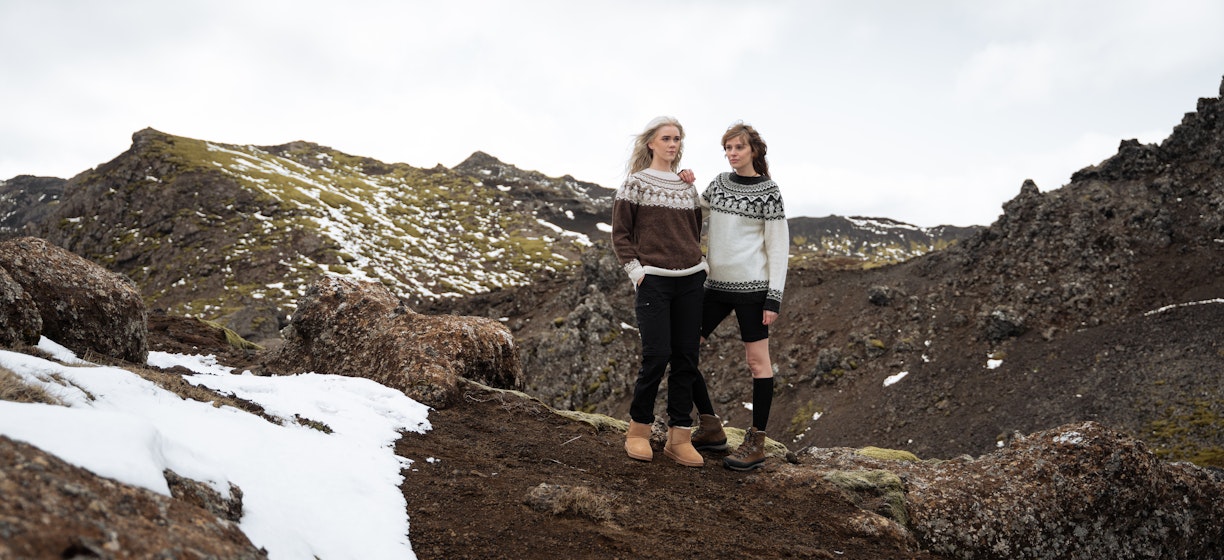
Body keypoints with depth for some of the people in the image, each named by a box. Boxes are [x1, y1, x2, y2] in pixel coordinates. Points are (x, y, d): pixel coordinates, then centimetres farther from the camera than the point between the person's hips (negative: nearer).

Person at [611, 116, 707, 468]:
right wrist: (636, 271, -9)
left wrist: (701, 264, 10)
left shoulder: (688, 186, 14)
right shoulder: (636, 183, 0)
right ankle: (638, 429, 10)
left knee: (687, 358, 3)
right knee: (657, 355, -9)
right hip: (654, 280, -5)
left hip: (690, 280, 5)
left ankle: (679, 437, 11)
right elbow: (620, 234, -1)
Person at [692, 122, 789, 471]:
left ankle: (756, 443, 9)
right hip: (717, 284, 7)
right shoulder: (719, 183, 11)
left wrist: (774, 297, -12)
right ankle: (711, 428, 17)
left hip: (751, 285, -6)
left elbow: (778, 246, -6)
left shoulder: (768, 191, -5)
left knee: (757, 360, 0)